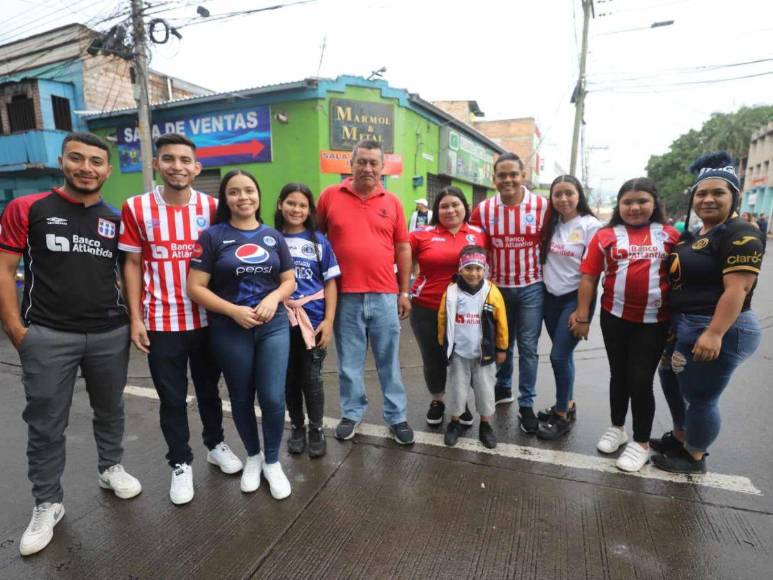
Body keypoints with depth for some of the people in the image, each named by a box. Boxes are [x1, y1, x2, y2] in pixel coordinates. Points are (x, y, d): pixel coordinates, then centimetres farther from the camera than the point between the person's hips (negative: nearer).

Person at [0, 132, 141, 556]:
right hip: (48, 336, -2)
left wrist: (132, 318, 1)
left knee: (110, 411, 18)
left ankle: (111, 468, 40)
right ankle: (47, 504, 25)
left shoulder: (115, 220, 5)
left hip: (110, 334, 3)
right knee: (45, 425, 8)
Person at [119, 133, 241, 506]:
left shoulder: (212, 208, -2)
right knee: (172, 398, 11)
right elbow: (132, 265, 0)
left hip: (207, 319, 1)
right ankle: (180, 463, 30)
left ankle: (216, 444, 40)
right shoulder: (136, 208, -4)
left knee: (209, 389, 18)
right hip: (161, 322, -1)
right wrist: (135, 318, -5)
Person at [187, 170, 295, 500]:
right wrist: (233, 310, -18)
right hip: (230, 330, -1)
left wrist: (274, 298, -12)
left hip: (273, 327, 2)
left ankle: (272, 461, 24)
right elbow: (195, 288, -7)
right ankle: (253, 457, 37)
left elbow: (289, 280, 9)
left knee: (273, 398, -1)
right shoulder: (212, 236, -4)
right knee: (241, 398, 14)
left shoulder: (273, 236, 6)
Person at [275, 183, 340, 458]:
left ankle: (316, 430, 26)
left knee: (311, 378, 6)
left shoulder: (318, 241, 2)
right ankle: (297, 427, 32)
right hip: (280, 320, 1)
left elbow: (330, 283, 1)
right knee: (289, 378, 12)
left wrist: (329, 321, -7)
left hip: (314, 320, -1)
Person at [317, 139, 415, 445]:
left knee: (389, 361, 11)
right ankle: (352, 413, 30)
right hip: (345, 296, 0)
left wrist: (404, 292, 6)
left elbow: (403, 249, 8)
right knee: (349, 362, 12)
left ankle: (396, 417, 25)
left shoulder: (392, 202, 5)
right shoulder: (330, 196, 1)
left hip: (385, 295, 1)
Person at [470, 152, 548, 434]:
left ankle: (526, 405, 17)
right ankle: (503, 388, 38)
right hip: (498, 287, 2)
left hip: (531, 287, -1)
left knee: (528, 347, 4)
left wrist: (545, 275, 0)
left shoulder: (542, 205, -8)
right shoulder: (483, 210, -4)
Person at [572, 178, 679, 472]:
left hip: (655, 320, -1)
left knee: (641, 380, 3)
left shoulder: (669, 235, 0)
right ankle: (617, 428, 36)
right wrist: (582, 316, -4)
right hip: (615, 317, 1)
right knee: (619, 375, 16)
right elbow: (589, 278, -2)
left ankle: (641, 443, 22)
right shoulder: (605, 236, -3)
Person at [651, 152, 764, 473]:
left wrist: (715, 334, -28)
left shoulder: (741, 235, -15)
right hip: (683, 326, 10)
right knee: (672, 382, 22)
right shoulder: (695, 235, 13)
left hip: (716, 331, -10)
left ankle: (694, 458, 25)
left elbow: (737, 289, -23)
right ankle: (679, 438, 42)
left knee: (700, 396, 4)